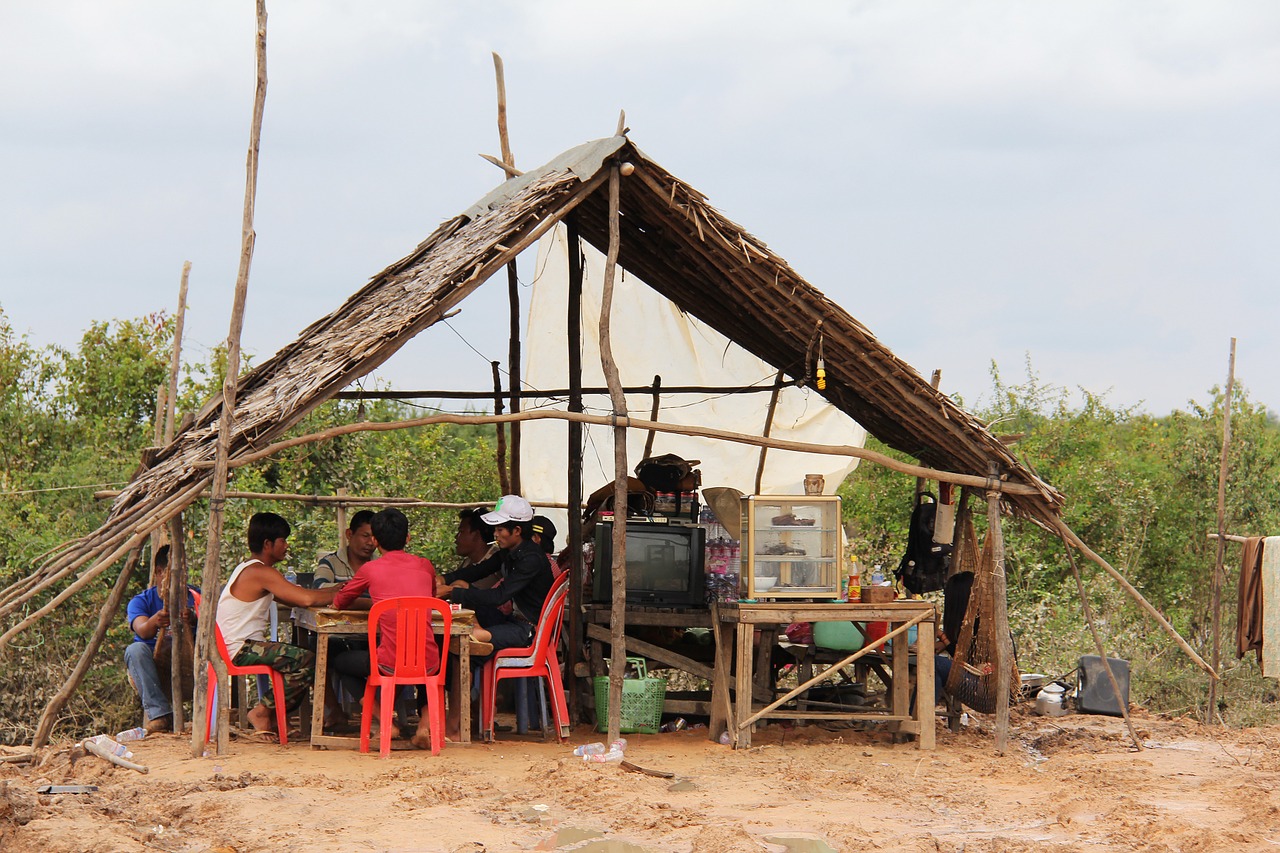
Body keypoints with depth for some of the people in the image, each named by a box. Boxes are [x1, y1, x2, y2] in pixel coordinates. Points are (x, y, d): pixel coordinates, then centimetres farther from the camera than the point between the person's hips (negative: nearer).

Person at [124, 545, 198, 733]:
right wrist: (154, 622, -47)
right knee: (136, 650, -32)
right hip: (153, 665, -1)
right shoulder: (140, 601, -1)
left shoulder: (194, 596, 4)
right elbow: (142, 631, -22)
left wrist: (193, 620, -41)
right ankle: (158, 713, -39)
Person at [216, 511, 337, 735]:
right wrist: (339, 595, -8)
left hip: (238, 647, 11)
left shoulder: (249, 569, 18)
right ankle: (263, 712, -9)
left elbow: (294, 598, 17)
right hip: (241, 649, -11)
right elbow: (306, 599, -24)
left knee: (300, 657, 18)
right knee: (307, 662, -19)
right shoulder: (261, 572, -15)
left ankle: (272, 715, 14)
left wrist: (335, 590, 7)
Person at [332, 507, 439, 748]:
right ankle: (426, 723, 13)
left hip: (390, 665, -3)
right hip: (427, 665, 3)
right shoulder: (425, 566, 9)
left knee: (339, 661, 25)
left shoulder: (371, 569, 2)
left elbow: (339, 603, 18)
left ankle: (384, 723, 11)